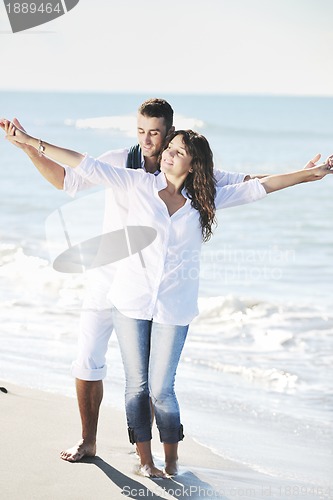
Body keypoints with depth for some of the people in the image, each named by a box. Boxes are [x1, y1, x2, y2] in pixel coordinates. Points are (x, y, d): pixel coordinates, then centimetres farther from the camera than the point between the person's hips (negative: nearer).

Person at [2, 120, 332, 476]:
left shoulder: (206, 200, 2)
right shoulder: (140, 185, -1)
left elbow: (258, 187, 3)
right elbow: (87, 167, -3)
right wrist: (31, 143, -6)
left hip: (174, 307, 0)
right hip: (131, 300, 1)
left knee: (161, 389, -2)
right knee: (137, 384, 6)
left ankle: (172, 458, 20)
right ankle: (145, 458, 22)